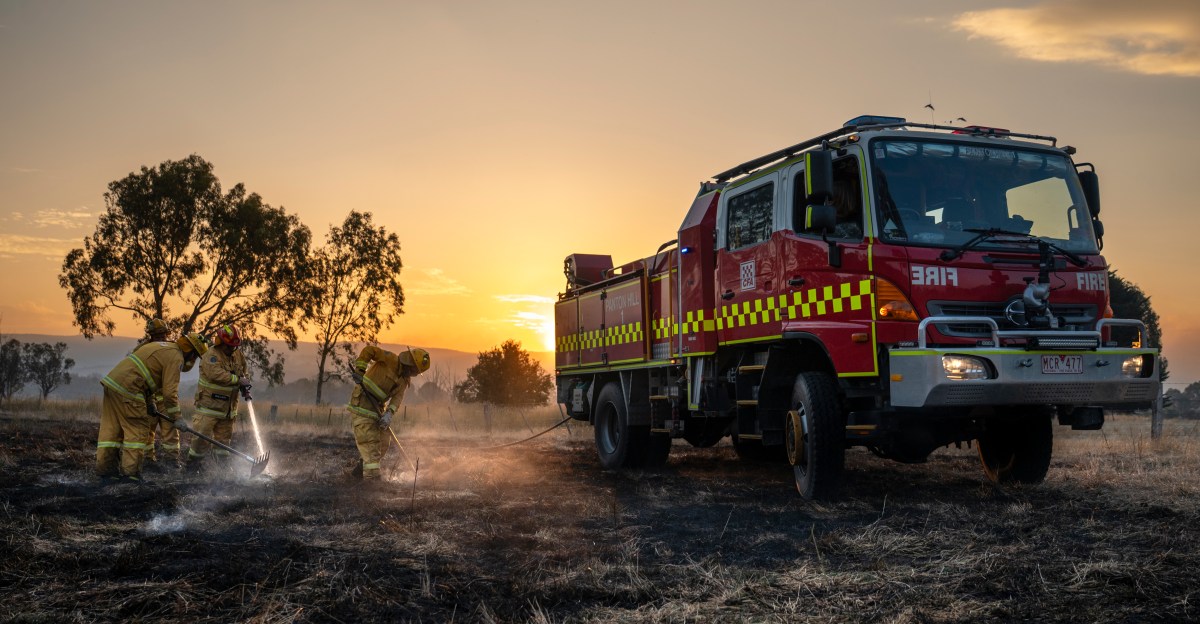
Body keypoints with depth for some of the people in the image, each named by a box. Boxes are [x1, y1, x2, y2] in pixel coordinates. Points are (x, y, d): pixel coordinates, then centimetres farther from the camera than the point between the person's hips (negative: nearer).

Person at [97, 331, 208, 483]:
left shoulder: (162, 346, 24)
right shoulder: (175, 357, -7)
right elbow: (170, 391, -11)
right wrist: (177, 418, -3)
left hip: (112, 380, 10)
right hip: (126, 387, -10)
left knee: (111, 428, 12)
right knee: (138, 430, -3)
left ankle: (105, 469, 17)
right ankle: (130, 471, -4)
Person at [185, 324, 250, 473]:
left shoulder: (237, 354, 6)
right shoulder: (212, 356, -16)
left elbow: (243, 370, 22)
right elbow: (216, 374, -31)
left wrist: (245, 381, 1)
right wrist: (238, 380, -28)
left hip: (228, 406, 7)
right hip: (209, 403, -6)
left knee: (224, 437, 13)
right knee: (203, 434, -7)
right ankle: (193, 463, 7)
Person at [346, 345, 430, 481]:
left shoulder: (405, 379, 9)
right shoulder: (391, 360, -14)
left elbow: (397, 397, -5)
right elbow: (368, 350, -16)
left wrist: (389, 414, -21)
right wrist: (359, 371, -20)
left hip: (377, 407, 9)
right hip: (362, 402, -9)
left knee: (384, 440, 9)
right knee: (369, 439, -14)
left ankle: (360, 469, 19)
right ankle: (372, 475, -17)